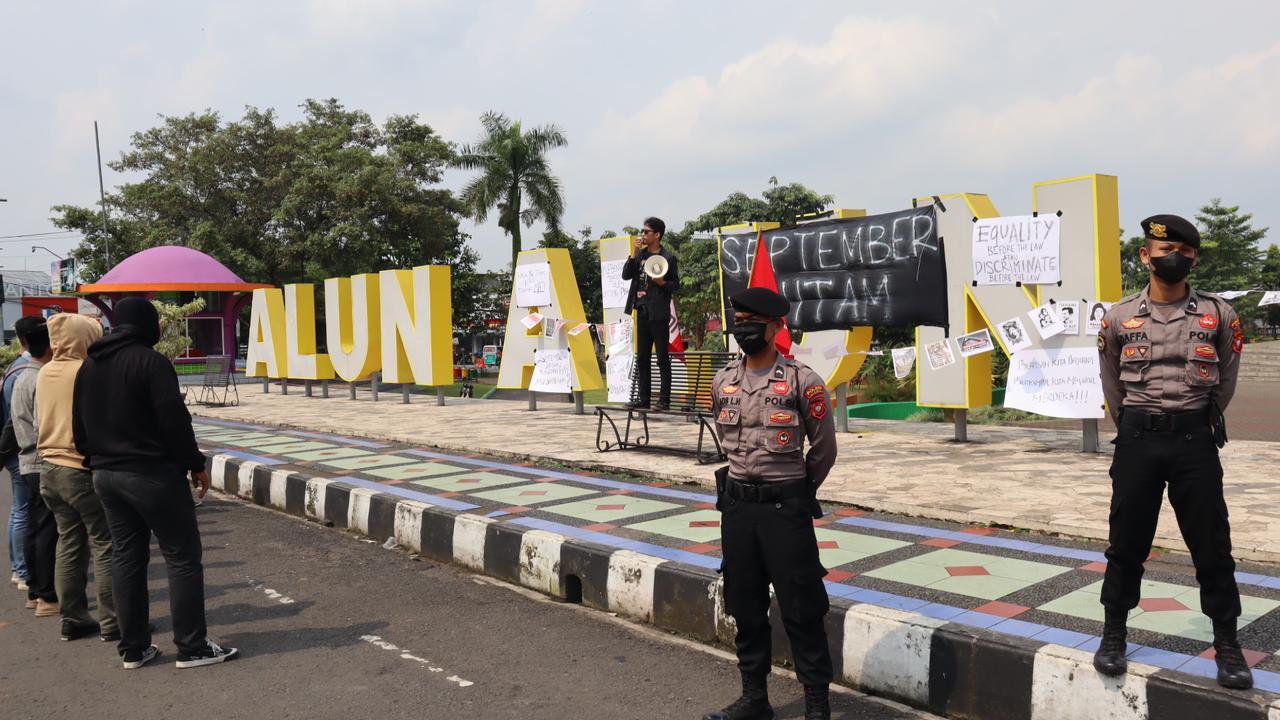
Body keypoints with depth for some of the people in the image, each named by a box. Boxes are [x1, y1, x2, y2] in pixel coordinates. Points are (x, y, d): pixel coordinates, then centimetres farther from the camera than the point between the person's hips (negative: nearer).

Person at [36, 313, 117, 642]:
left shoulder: (45, 373, 7)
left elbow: (40, 422, 14)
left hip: (50, 469, 8)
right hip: (84, 470, -8)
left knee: (69, 544, 14)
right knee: (105, 547, 1)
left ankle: (73, 618, 19)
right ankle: (112, 621, 6)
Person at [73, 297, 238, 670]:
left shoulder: (89, 367, 11)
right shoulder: (150, 362, -14)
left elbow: (81, 429, 15)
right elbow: (175, 420, -17)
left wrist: (98, 462, 22)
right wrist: (196, 465, -9)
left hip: (106, 475, 8)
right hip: (152, 473, -8)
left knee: (126, 557, 13)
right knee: (182, 557, -1)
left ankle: (133, 648, 18)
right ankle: (191, 647, 1)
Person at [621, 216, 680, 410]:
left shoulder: (668, 257, -4)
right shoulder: (640, 254, 12)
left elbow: (676, 285, -1)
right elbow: (626, 275, 3)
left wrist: (662, 283, -20)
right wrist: (634, 253, -4)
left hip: (659, 313, -6)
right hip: (642, 311, 6)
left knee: (662, 358, -3)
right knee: (642, 358, 10)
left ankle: (664, 400, 1)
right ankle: (644, 399, 16)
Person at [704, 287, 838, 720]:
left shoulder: (802, 381, -9)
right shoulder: (723, 382, 6)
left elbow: (824, 450, 0)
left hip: (785, 508, -5)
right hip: (736, 505, 5)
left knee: (801, 610, 2)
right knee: (746, 608, 13)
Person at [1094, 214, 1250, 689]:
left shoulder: (1217, 314, 0)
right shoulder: (1119, 317, 0)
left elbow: (1226, 379, 12)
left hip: (1195, 439, 0)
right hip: (1137, 439, 0)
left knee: (1212, 545, 5)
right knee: (1127, 542, 7)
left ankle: (1227, 643, 20)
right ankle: (1114, 635, 21)